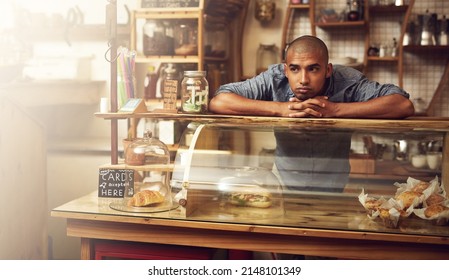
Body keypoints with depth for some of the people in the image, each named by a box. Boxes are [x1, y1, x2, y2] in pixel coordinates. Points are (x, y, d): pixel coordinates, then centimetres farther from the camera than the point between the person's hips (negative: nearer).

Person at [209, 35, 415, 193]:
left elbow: (405, 105, -23)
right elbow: (217, 102, -18)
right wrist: (279, 109, -26)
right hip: (285, 191, 1)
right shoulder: (274, 80, -12)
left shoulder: (347, 81, -15)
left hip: (337, 194, -1)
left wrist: (335, 109, -28)